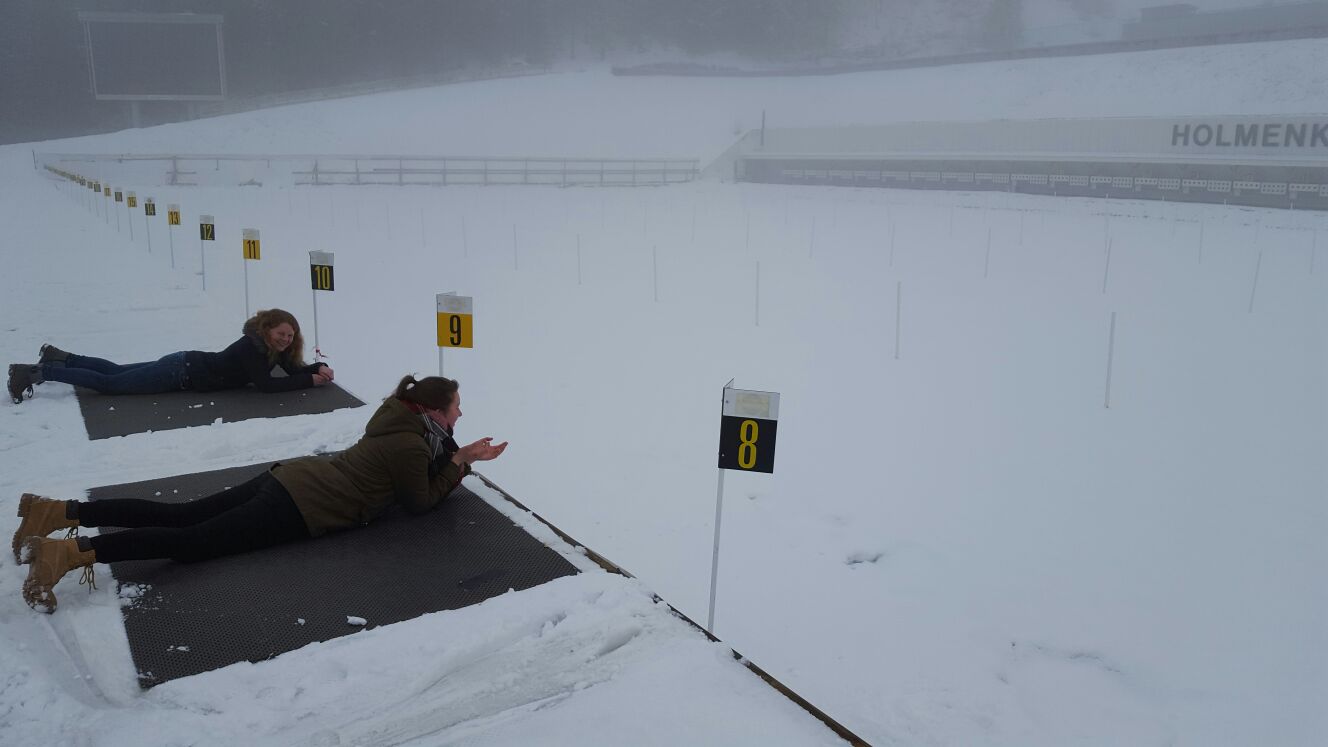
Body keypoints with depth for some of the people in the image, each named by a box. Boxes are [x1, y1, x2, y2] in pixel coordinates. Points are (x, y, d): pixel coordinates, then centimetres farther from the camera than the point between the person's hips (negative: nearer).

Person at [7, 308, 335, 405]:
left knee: (115, 371, 22)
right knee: (108, 383, 0)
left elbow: (292, 367, 6)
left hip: (184, 365, 8)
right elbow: (265, 384, -34)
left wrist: (319, 368, -15)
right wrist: (311, 380, -31)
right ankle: (35, 373, 8)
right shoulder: (252, 346, -27)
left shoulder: (274, 349, -1)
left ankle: (59, 357, 33)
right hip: (179, 373, -8)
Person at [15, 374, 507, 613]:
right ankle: (70, 552, -22)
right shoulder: (411, 447, -14)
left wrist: (461, 456, 18)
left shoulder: (400, 420, 14)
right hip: (299, 509, -8)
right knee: (193, 540, -13)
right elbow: (420, 502, -4)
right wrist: (459, 464, 3)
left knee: (177, 516, 6)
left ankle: (60, 512, 4)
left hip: (289, 479, 8)